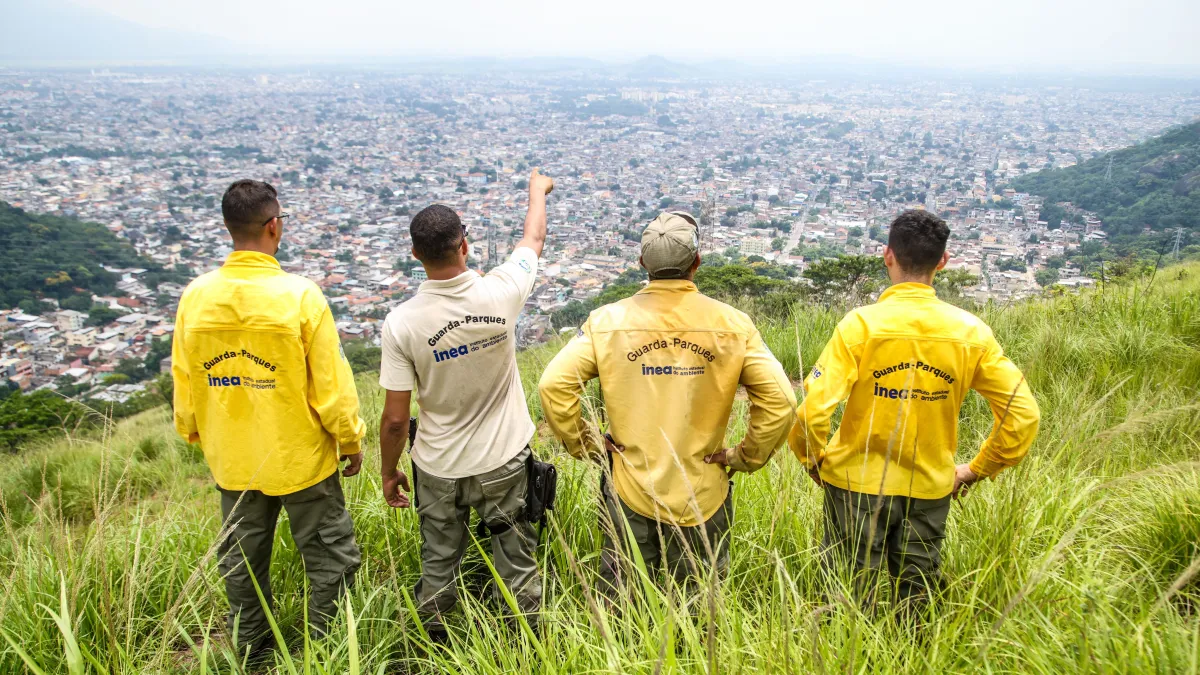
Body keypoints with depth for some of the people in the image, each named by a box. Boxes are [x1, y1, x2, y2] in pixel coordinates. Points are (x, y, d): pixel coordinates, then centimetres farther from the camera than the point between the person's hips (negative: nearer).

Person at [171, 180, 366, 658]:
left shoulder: (195, 297, -8)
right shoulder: (300, 295, -21)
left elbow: (184, 384, 1)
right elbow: (332, 385, -16)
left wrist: (196, 436, 19)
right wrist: (351, 441, -2)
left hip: (232, 460, 5)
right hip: (301, 458, -5)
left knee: (242, 563, 23)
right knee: (329, 557, 14)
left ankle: (250, 651, 40)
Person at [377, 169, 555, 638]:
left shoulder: (401, 323, -20)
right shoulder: (501, 293, -18)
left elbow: (395, 420, -14)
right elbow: (534, 239, 5)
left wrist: (389, 472, 4)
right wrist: (537, 189, 25)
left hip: (438, 469, 0)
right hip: (504, 461, 1)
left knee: (438, 567, 20)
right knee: (517, 564, 17)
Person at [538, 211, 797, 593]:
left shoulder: (608, 321, -8)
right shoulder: (733, 324, -8)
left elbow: (554, 384, -13)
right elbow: (780, 400, -11)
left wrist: (584, 446, -1)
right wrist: (747, 457, 1)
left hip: (628, 493, 0)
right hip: (702, 498, 0)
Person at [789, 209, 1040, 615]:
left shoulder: (861, 323, -16)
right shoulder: (972, 331, -6)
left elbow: (812, 410, -22)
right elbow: (1023, 415, -3)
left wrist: (812, 459, -3)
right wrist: (977, 470, 8)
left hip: (858, 484, -3)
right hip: (931, 490, 3)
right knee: (914, 603, 20)